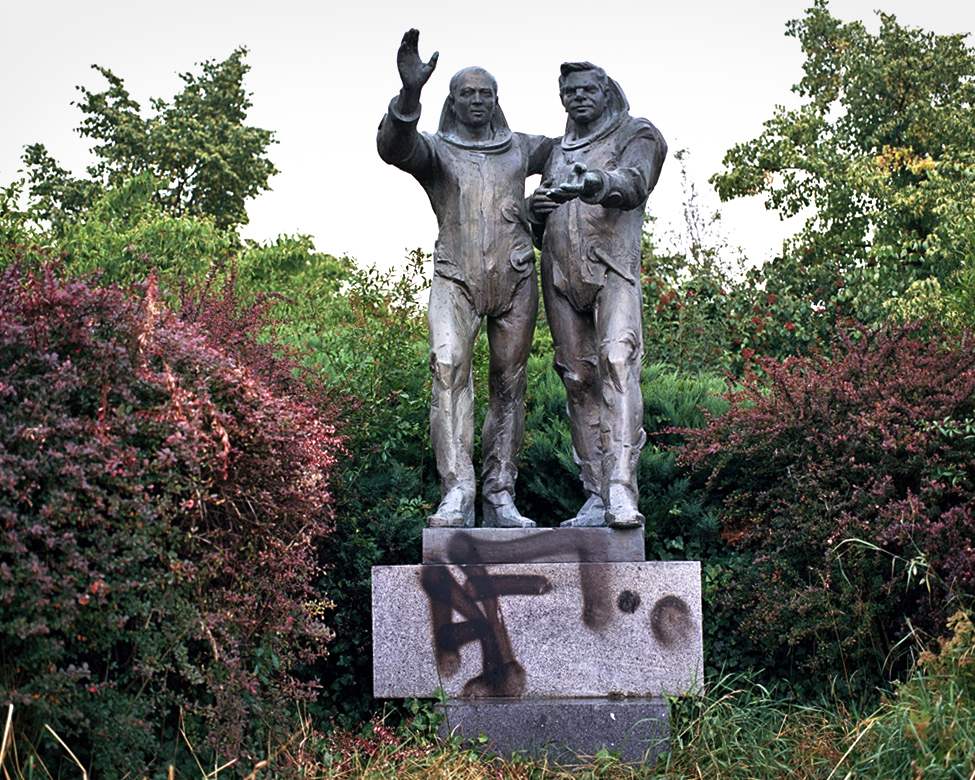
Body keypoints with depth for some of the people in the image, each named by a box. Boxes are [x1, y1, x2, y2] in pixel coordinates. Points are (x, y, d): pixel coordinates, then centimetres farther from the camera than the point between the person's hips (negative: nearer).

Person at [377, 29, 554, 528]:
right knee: (449, 368, -22)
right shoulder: (435, 150, 7)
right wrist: (410, 92, -33)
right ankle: (456, 495, -28)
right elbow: (393, 147, -16)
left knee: (509, 384, 3)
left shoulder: (520, 149, 16)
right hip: (456, 280, -3)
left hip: (515, 281, 3)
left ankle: (500, 497, 8)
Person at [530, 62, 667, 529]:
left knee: (618, 360, -24)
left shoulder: (635, 135, 11)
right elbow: (540, 227, 33)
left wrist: (597, 184, -35)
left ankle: (622, 491, -36)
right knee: (578, 378, -2)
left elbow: (633, 184, -11)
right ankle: (596, 498, -2)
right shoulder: (557, 153, 27)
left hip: (612, 267, -5)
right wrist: (535, 210, 7)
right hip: (561, 275, 5)